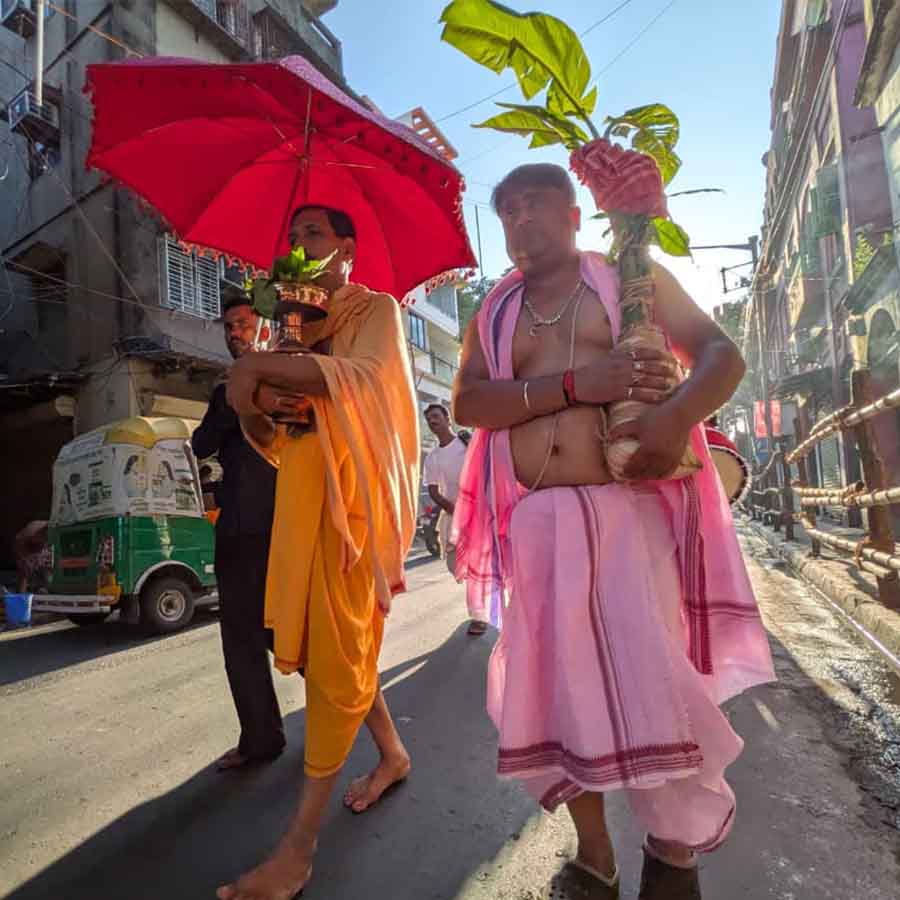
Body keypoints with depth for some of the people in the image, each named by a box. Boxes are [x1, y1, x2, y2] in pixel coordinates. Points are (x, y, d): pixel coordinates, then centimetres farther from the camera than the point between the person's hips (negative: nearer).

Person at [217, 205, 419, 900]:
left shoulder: (377, 309, 5)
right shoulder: (296, 323, 22)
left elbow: (365, 373, -19)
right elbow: (267, 436, 16)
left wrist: (256, 367, -19)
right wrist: (257, 404, -7)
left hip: (353, 489, -7)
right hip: (300, 491, 7)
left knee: (335, 650, -5)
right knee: (317, 639, 10)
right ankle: (393, 754, 32)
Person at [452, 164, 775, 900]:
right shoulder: (493, 310, 16)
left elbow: (721, 356, 4)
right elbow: (467, 402, -1)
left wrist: (678, 412, -19)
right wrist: (576, 382, -14)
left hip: (629, 512, -2)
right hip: (536, 524, 3)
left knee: (651, 682, -4)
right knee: (557, 689, 8)